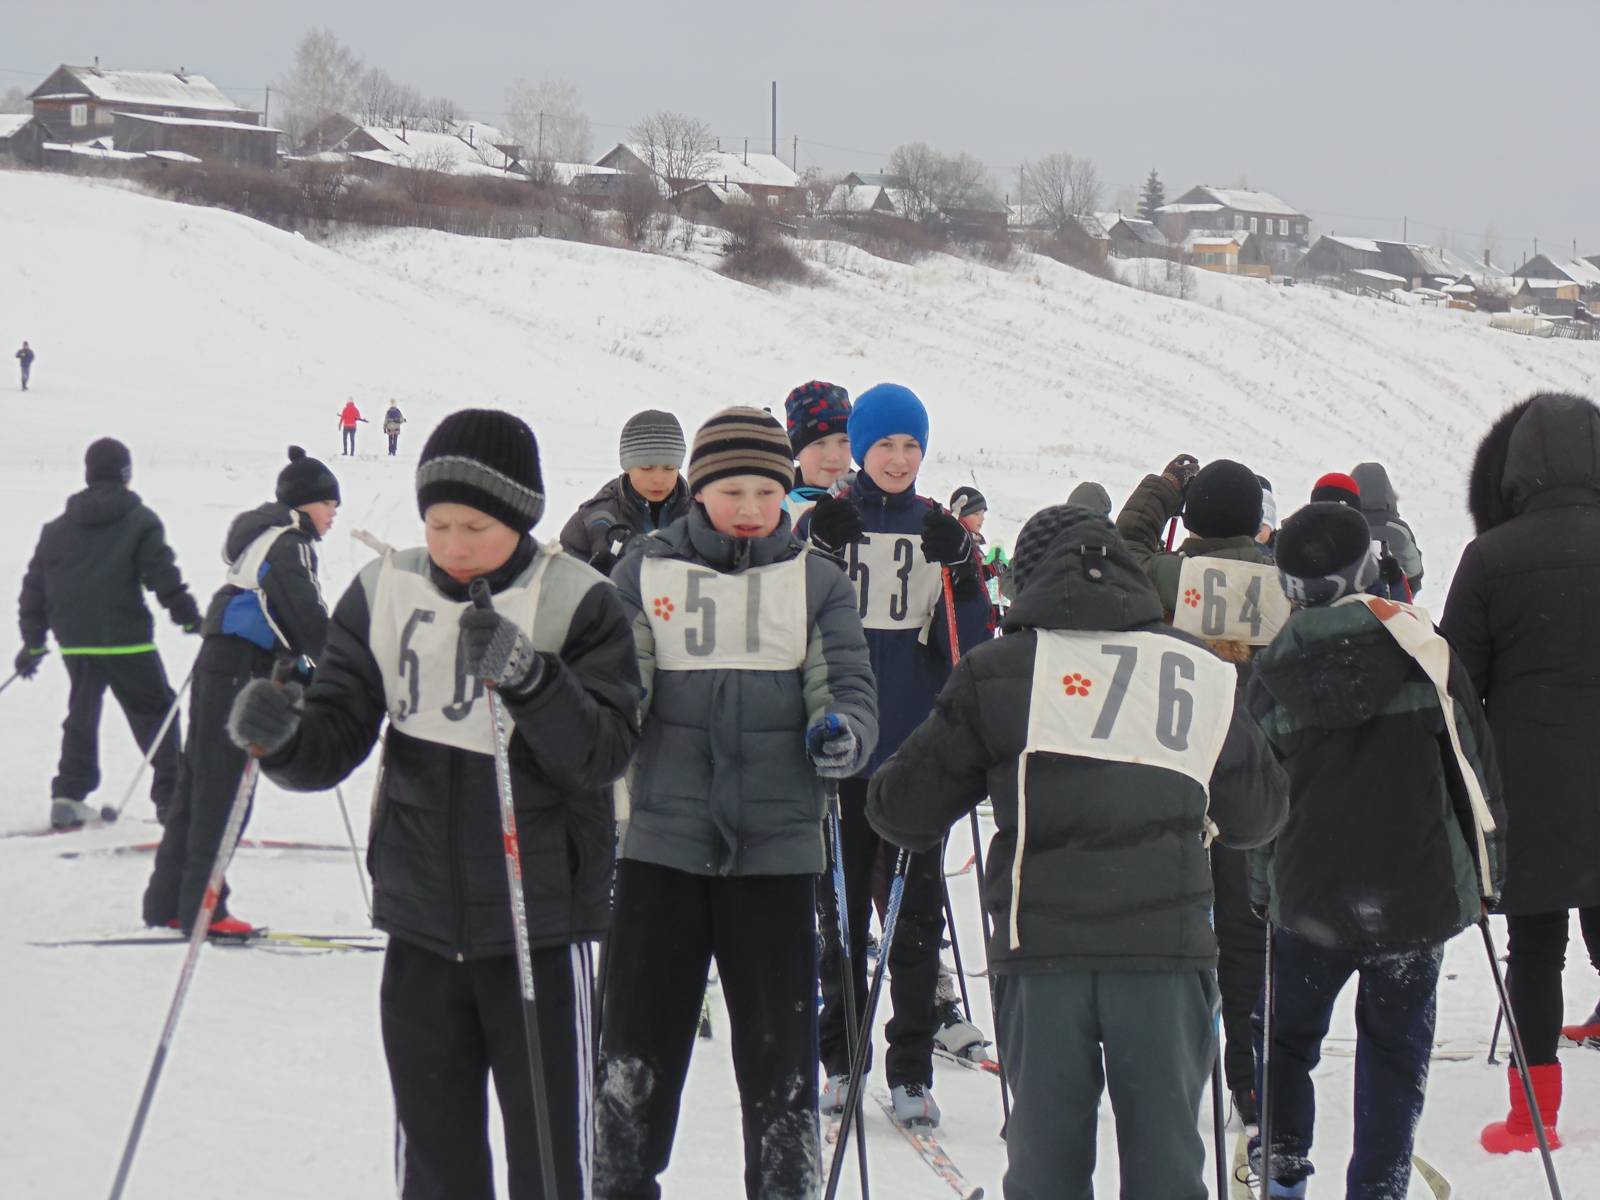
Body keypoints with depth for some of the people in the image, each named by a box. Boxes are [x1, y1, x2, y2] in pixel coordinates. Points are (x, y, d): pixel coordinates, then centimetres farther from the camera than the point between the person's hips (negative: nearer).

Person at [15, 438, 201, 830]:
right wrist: (190, 618, -5)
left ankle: (68, 798, 9)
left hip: (73, 640, 5)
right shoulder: (139, 521, -3)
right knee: (155, 712, 5)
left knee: (82, 715, 17)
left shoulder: (56, 529, 13)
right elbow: (163, 576, -11)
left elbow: (34, 586, 15)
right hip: (125, 638, -4)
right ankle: (170, 796, -1)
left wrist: (33, 640, 21)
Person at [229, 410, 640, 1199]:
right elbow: (335, 742, 2)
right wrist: (282, 736, -20)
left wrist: (531, 680, -30)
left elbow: (604, 754, -14)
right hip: (421, 918, 3)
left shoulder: (576, 602, -7)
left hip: (541, 913, -3)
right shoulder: (385, 594, 2)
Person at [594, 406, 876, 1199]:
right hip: (662, 843, 0)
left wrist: (842, 734, -21)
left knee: (779, 1049, 4)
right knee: (639, 1042, 6)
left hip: (776, 846, 0)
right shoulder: (645, 572, 5)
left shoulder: (817, 583, 7)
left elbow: (849, 688, 2)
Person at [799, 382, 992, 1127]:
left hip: (918, 746, 1)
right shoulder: (824, 524, 4)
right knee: (840, 902, 4)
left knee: (916, 906, 0)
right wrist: (821, 558, -16)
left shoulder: (940, 530, 9)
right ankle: (839, 1058, 14)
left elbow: (966, 647, 4)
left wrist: (961, 573, -12)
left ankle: (911, 1071, 5)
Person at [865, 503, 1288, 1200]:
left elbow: (904, 809, 6)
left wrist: (888, 804, 28)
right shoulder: (1200, 673, 9)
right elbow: (1258, 815, 19)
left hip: (1041, 942, -1)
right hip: (1166, 942, 1)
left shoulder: (996, 672, 3)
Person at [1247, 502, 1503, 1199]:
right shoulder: (1422, 650, -5)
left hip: (1308, 898, 1)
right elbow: (1474, 762, 1)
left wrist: (1264, 892, 17)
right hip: (1419, 891, -1)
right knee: (1396, 1047, 12)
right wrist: (1484, 872, 12)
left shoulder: (1270, 674, -2)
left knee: (1288, 1034, 21)